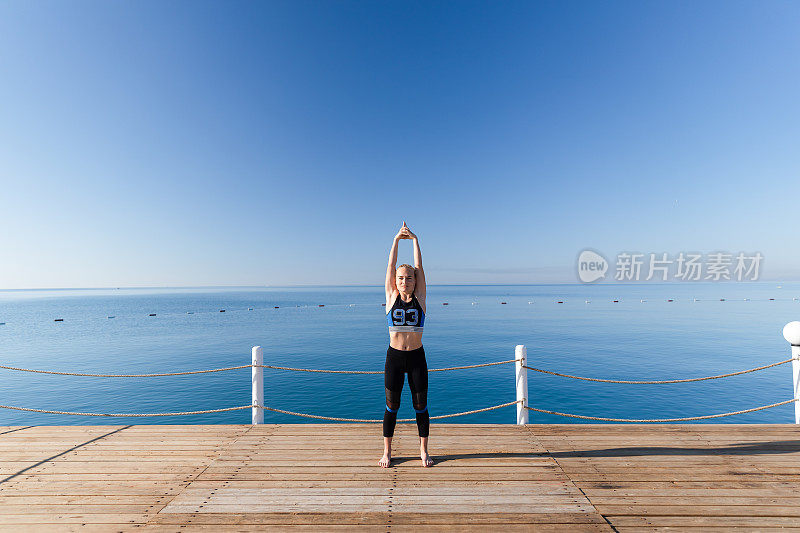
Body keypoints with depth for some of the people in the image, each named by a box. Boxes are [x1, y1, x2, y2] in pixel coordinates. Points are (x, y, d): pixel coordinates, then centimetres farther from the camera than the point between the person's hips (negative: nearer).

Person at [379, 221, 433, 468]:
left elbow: (419, 267, -4)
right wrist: (396, 239, -4)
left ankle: (423, 450, 28)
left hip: (417, 357, 1)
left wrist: (415, 240, -3)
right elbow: (390, 267, -3)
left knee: (421, 405, 10)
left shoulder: (419, 299, 0)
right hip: (394, 357, 0)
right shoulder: (391, 297, 0)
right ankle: (387, 451, 27)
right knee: (392, 405, 9)